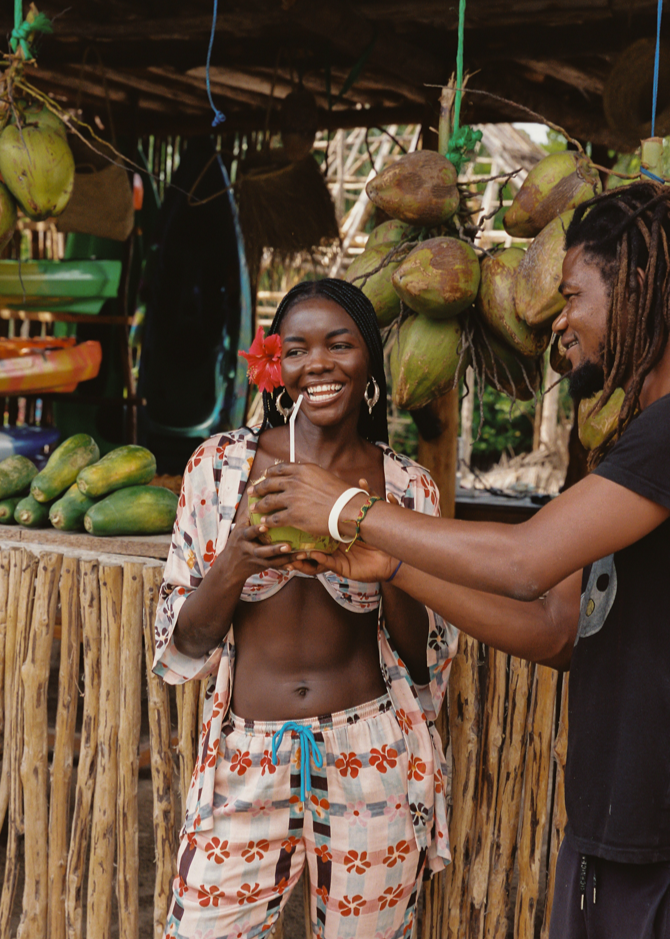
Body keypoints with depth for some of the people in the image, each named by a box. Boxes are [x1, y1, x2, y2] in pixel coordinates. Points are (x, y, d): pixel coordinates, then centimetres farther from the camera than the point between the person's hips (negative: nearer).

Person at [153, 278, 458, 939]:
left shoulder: (407, 487, 0)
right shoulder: (221, 464, -1)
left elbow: (425, 660, 2)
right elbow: (182, 646, 1)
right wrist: (236, 563, -18)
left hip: (372, 762, 0)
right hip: (244, 764, 0)